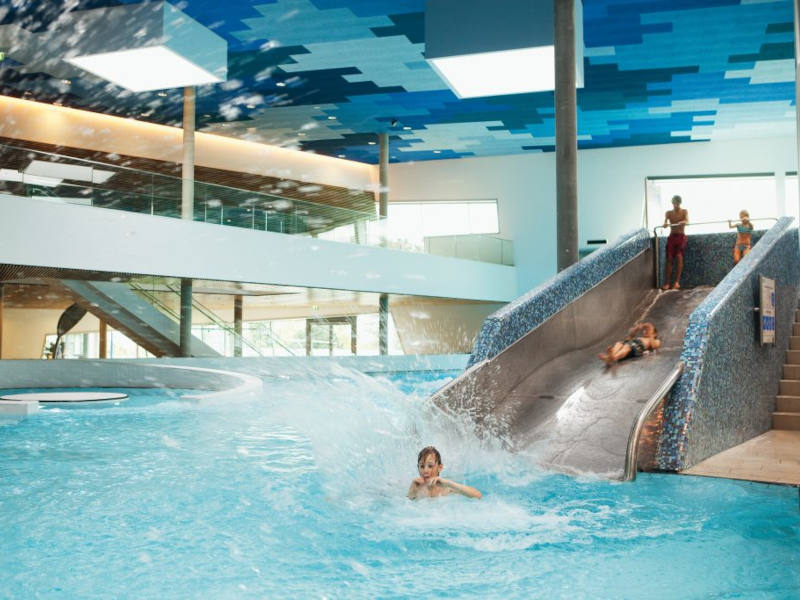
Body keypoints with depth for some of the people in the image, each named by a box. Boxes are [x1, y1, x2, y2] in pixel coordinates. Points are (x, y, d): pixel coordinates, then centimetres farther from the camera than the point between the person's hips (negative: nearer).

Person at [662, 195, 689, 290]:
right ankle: (667, 283, -5)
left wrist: (682, 222, -39)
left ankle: (677, 282, -16)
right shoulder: (669, 213, 7)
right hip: (671, 236, 2)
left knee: (679, 256, -17)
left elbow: (687, 221, -14)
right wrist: (665, 224, -34)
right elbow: (665, 222, -8)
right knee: (669, 258, -5)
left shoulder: (684, 211, 2)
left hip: (681, 236, -2)